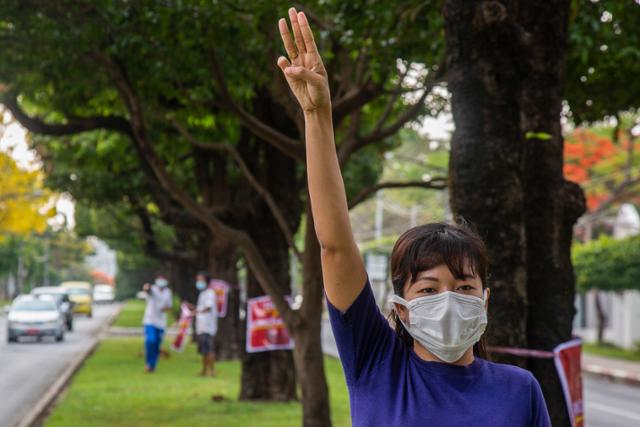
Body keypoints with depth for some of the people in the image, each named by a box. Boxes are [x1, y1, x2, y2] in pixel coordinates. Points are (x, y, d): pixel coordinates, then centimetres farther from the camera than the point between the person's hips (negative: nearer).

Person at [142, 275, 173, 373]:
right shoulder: (152, 289, -8)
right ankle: (148, 363, -3)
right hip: (150, 321, -5)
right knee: (150, 341, -21)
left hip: (161, 323, 5)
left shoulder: (168, 292, 9)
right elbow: (147, 290, -33)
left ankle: (152, 365, 20)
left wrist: (166, 308, -7)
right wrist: (146, 288, -58)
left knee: (157, 346, 6)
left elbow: (169, 306, 18)